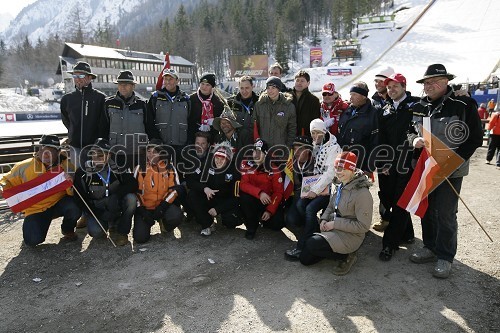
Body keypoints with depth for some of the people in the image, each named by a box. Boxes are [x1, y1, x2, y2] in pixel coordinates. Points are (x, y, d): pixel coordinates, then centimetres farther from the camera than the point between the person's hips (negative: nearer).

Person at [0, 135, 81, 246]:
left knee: (74, 208, -33)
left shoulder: (67, 166, -8)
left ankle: (68, 230, 3)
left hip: (58, 203, 0)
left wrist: (70, 184, -32)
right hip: (35, 209, 0)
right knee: (33, 240, -20)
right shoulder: (25, 166, -6)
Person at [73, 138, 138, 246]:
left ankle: (121, 231, -9)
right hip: (95, 210, -1)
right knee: (96, 232, -29)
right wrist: (100, 214, -21)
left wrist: (115, 196, -34)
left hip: (115, 207, 1)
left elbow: (133, 184, -19)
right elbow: (80, 198, -12)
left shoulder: (116, 168, -8)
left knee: (131, 198, -28)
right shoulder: (83, 172, -11)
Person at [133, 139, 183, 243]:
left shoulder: (169, 167, 0)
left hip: (163, 206, 0)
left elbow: (175, 189, -4)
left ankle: (165, 227, 5)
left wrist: (163, 205, -15)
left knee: (176, 216, -33)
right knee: (140, 237, -15)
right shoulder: (140, 168, 0)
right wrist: (141, 210, -11)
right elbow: (134, 190, -1)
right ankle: (146, 223, 21)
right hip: (144, 208, 0)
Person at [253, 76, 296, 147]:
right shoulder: (259, 105, 4)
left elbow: (292, 129, 4)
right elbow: (255, 127, 8)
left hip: (281, 147, -1)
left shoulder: (289, 106, 1)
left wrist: (288, 147, -2)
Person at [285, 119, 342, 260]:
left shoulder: (334, 147, -8)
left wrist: (315, 190, -21)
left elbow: (330, 172, -16)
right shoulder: (313, 146, 13)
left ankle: (301, 247, -20)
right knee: (300, 204, -21)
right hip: (313, 186, 6)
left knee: (310, 209, -26)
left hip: (328, 188, -6)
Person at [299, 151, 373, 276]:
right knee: (305, 258, 4)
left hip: (351, 236, -8)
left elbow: (363, 226, -20)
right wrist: (324, 219, -5)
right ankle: (339, 251, 18)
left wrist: (335, 223, -20)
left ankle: (346, 256, -5)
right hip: (333, 230, 8)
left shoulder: (362, 193, -21)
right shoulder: (339, 187, 3)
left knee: (312, 244, -27)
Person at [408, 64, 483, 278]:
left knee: (445, 214, 0)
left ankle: (445, 257, 15)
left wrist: (453, 159, -18)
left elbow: (475, 138, -8)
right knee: (427, 210, 14)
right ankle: (430, 247, 31)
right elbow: (410, 130, 18)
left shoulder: (463, 105, -10)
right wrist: (414, 139, -6)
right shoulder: (419, 107, 5)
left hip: (450, 170, -5)